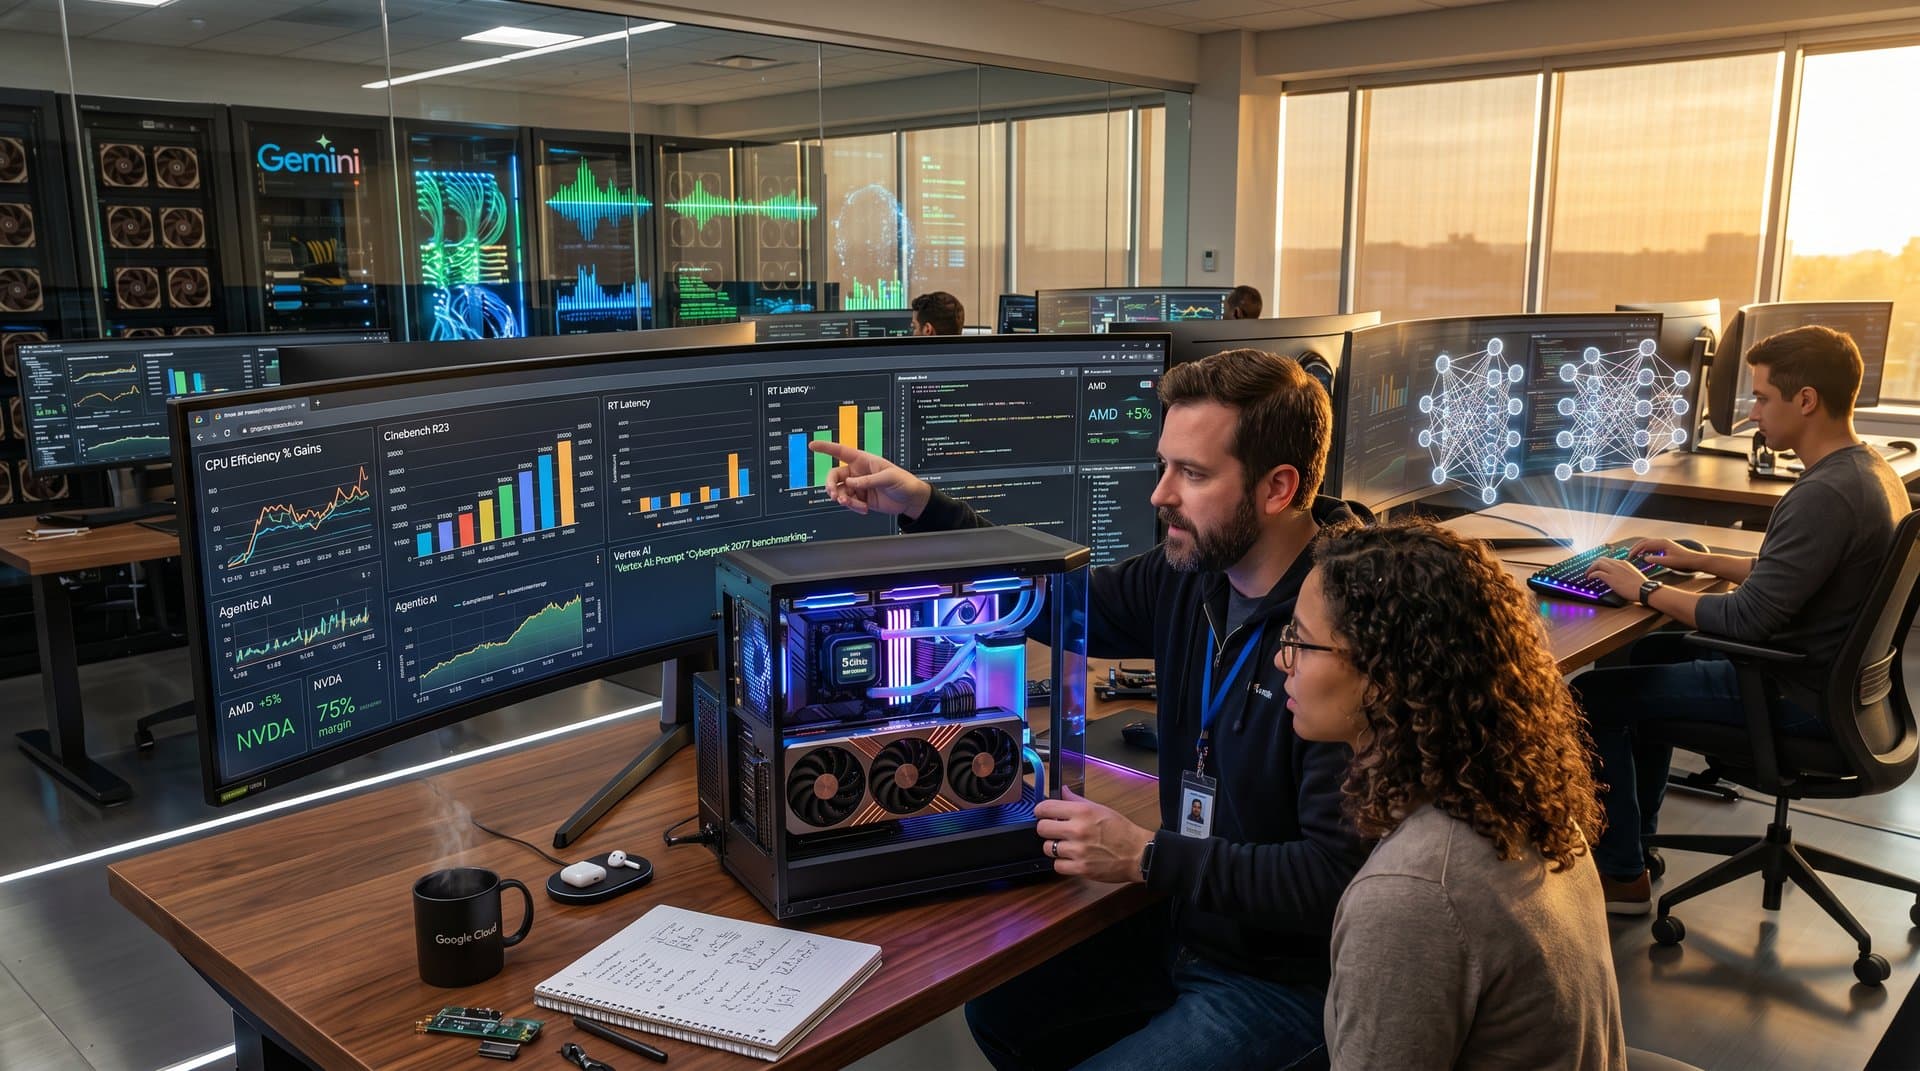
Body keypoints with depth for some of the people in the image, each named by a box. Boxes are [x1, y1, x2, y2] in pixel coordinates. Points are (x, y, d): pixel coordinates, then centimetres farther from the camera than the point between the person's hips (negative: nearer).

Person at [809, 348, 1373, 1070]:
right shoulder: (1195, 571, -4)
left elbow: (1339, 875, -29)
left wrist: (1145, 857, -26)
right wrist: (920, 507, 3)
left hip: (1286, 976, -8)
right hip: (1181, 924, 8)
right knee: (998, 1008, 16)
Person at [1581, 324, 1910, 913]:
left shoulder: (1825, 496, -28)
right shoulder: (1874, 471, 5)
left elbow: (1745, 620, -28)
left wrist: (1645, 588, -16)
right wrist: (1699, 560, 14)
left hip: (1799, 698, -11)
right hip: (1836, 679, 11)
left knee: (1593, 696, -8)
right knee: (1653, 652, 26)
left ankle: (1623, 876, 7)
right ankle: (1633, 835, 32)